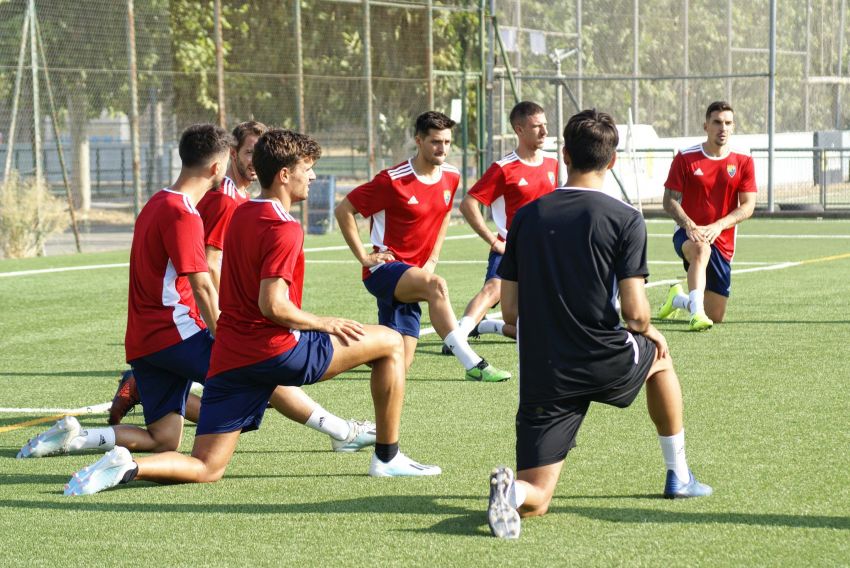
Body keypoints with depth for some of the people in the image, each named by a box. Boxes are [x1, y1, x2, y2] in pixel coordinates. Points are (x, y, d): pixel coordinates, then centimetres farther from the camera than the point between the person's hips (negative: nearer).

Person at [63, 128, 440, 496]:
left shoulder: (241, 216, 15)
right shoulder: (284, 229, -12)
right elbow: (274, 306, -21)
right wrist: (324, 324, -6)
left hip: (229, 358, 8)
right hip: (276, 349, -8)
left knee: (205, 470, 7)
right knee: (390, 343, 8)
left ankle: (125, 466, -18)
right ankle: (387, 458, 12)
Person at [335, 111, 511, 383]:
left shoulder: (451, 177, 4)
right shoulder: (393, 180, -16)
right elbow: (343, 210, -10)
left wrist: (433, 258, 12)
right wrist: (364, 257, -12)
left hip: (414, 272, 7)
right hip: (385, 269, -7)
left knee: (400, 364, 2)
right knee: (436, 286, -38)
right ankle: (473, 365, -41)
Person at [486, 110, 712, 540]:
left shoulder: (527, 217, 5)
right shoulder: (625, 219, -7)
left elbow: (509, 311, 6)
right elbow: (634, 311, -13)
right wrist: (647, 332, 11)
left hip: (542, 376, 2)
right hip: (607, 363, -2)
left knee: (534, 501, 7)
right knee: (660, 354, 36)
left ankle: (512, 490, -30)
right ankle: (678, 476, 41)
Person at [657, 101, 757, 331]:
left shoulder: (743, 162, 1)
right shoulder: (685, 158, -3)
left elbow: (748, 206, -5)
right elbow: (670, 200, -4)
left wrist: (719, 225, -22)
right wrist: (689, 225, -22)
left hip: (723, 243, 3)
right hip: (688, 235, -3)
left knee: (716, 317, 7)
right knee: (701, 249, -43)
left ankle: (678, 298, 37)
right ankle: (697, 313, -48)